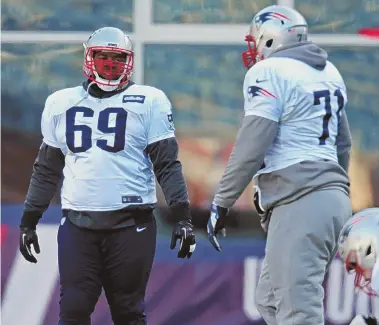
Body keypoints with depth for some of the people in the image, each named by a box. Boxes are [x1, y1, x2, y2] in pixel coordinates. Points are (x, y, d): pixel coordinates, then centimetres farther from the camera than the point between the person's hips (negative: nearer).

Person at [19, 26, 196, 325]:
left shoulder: (148, 102, 1)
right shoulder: (61, 104, 13)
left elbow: (167, 164, -1)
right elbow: (47, 170, 19)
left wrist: (182, 216, -9)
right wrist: (29, 221, 17)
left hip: (130, 223, -3)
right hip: (77, 223, 3)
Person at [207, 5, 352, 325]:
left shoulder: (269, 73, -8)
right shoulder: (329, 72, 18)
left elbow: (251, 146, -13)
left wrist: (222, 202, -6)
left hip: (300, 203, -9)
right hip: (332, 197, 9)